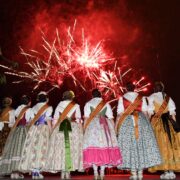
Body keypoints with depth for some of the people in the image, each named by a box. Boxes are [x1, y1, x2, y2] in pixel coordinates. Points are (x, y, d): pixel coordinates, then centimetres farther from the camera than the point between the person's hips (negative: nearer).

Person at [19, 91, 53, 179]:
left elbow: (31, 121, 11)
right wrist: (50, 131, -3)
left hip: (33, 129, 4)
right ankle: (37, 171, -5)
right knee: (40, 148, -3)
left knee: (32, 148, 6)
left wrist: (30, 129, 18)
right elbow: (48, 120, -7)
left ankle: (33, 171, 7)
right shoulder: (48, 108, 0)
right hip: (43, 128, -4)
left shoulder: (34, 107, 14)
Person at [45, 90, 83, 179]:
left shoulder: (59, 105, 10)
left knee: (60, 149, 5)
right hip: (73, 128, -2)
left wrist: (54, 130, 11)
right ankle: (68, 171, -2)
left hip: (59, 128, 2)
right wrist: (80, 130, 5)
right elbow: (79, 119, -1)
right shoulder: (76, 106, 4)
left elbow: (55, 120, 7)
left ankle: (62, 172, 5)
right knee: (72, 149, 1)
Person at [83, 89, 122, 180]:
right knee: (105, 147, 3)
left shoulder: (88, 104, 8)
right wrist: (113, 129, 14)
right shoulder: (106, 104, 13)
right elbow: (111, 118, 9)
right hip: (105, 125, 2)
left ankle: (95, 173, -7)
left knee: (93, 147, -2)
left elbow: (86, 118, -1)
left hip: (92, 125, -1)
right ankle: (102, 172, 1)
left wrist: (84, 129, 2)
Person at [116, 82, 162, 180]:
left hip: (126, 122, -2)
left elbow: (120, 113, -1)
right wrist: (145, 123, 16)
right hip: (141, 120, 2)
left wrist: (118, 126, 5)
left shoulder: (122, 98, 2)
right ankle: (140, 172, 9)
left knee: (129, 145, 1)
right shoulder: (141, 98, 8)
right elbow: (145, 111, 7)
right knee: (142, 144, 7)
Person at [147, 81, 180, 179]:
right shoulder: (168, 98, 13)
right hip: (169, 122, 4)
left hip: (157, 122, -4)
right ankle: (171, 170, 6)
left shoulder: (151, 97, 1)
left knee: (162, 145, -3)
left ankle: (167, 171, -4)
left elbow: (150, 112, -6)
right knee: (171, 144, 5)